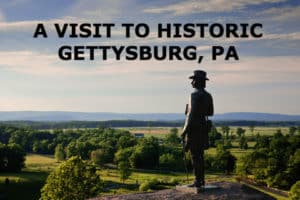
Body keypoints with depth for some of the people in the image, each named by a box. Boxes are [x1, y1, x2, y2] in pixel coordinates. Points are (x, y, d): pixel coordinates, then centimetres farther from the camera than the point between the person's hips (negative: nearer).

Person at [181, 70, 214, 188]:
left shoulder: (194, 95, -17)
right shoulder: (208, 95, 11)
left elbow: (191, 114, -21)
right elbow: (210, 113, 16)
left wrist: (184, 131, -16)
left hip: (194, 128, -8)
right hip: (203, 127, 9)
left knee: (195, 156, -4)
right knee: (200, 155, 14)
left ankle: (198, 181, -2)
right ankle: (201, 180, 16)